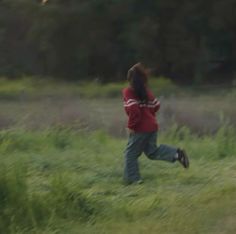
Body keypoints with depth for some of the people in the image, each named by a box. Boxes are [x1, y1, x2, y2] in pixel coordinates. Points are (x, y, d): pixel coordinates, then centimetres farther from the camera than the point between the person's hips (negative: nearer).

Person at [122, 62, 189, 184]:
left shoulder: (128, 92, -14)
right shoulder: (146, 90, 8)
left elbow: (133, 110, -25)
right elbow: (156, 105, 14)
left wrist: (131, 126, -15)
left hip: (140, 129, -7)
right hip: (152, 126, 7)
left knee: (131, 153, 7)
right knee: (152, 152, 15)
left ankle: (133, 178, 7)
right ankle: (177, 153, 0)